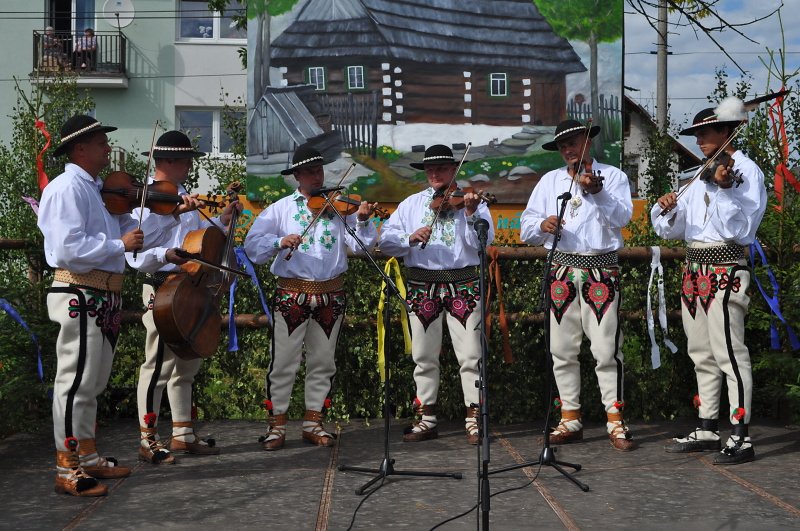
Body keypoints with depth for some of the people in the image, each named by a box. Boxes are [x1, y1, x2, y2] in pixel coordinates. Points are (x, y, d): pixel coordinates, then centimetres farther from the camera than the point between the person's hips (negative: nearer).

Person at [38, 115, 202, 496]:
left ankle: (88, 457, 28)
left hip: (103, 299, 10)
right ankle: (67, 470, 0)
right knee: (76, 380, -6)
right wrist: (119, 246, -18)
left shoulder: (98, 190, 19)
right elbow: (68, 248, -23)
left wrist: (174, 214, 9)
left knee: (92, 382, 17)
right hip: (80, 296, -10)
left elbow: (135, 233, 18)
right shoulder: (67, 189, -11)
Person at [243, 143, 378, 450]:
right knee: (283, 362, 1)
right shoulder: (281, 209, 4)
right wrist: (279, 241, -23)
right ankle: (277, 425, 12)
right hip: (292, 294, -2)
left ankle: (313, 423, 22)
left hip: (331, 295, 2)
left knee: (322, 362, 10)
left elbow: (361, 245, -3)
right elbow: (252, 243, -6)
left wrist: (362, 220, -20)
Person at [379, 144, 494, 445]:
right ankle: (426, 419, 17)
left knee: (469, 355, -4)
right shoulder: (411, 204, 11)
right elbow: (386, 240, 2)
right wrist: (411, 238, -16)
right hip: (422, 287, 3)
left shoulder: (471, 201, 5)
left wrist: (471, 215, -24)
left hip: (463, 284, -2)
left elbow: (482, 242, -9)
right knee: (424, 356, 7)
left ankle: (473, 419, 4)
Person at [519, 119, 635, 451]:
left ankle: (615, 421, 2)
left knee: (607, 349, -6)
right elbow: (526, 228, 11)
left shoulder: (613, 177, 6)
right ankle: (570, 420, 15)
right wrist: (542, 225, -10)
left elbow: (622, 217, -12)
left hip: (602, 271, -3)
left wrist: (597, 192, -26)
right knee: (562, 350, 5)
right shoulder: (550, 181, 15)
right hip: (561, 271, 4)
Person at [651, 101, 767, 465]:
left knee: (729, 353, -9)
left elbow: (740, 228, -16)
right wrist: (665, 209, -7)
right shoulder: (700, 177, 17)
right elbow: (672, 229, 14)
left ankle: (741, 438, -4)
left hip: (724, 271, -8)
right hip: (694, 271, 8)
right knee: (702, 355, 13)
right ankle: (707, 431, 22)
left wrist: (724, 189, -26)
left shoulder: (746, 171, -5)